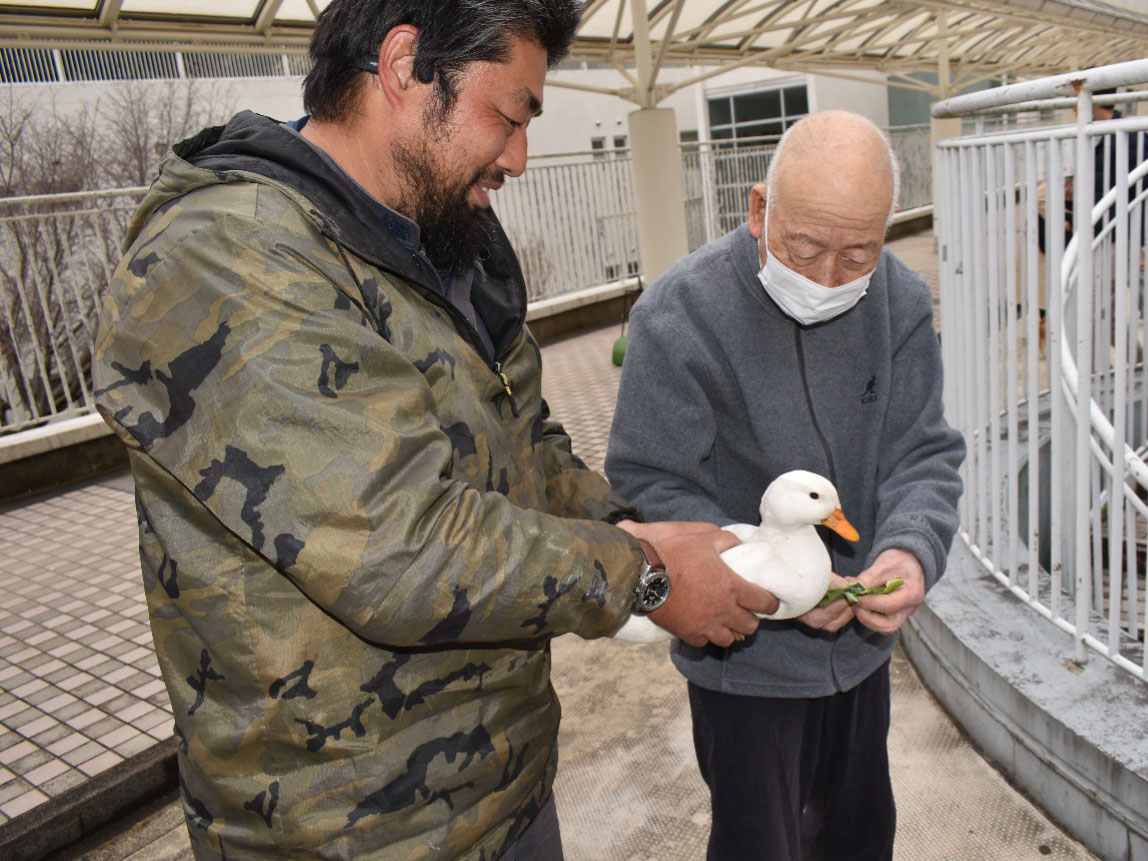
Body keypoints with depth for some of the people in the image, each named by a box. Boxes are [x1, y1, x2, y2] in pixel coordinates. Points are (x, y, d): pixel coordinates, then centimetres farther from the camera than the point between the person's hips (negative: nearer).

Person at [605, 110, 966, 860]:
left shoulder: (901, 303, -7)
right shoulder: (681, 315, -22)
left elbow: (924, 454, -4)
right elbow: (648, 489, -19)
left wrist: (912, 549, -25)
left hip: (862, 641, 5)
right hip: (743, 659, -4)